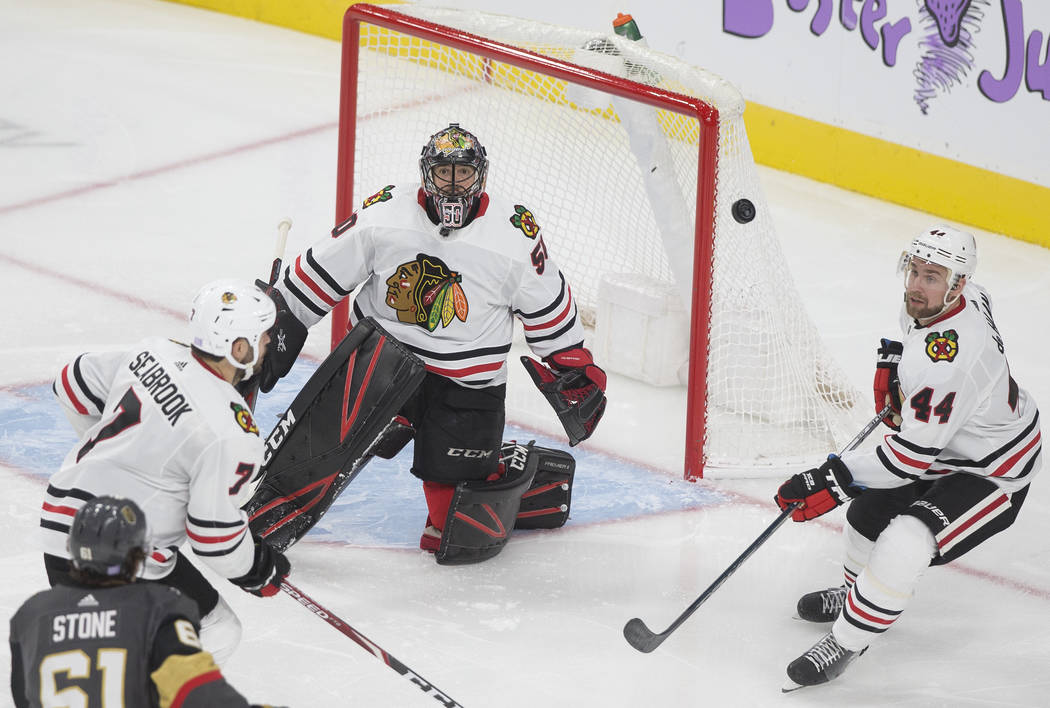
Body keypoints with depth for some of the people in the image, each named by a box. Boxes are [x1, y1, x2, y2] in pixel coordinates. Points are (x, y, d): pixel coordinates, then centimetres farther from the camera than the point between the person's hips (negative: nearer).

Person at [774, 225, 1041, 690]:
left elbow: (912, 457, -34)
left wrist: (834, 481, -31)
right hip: (949, 449, 10)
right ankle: (859, 594, 46)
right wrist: (895, 363, 5)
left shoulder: (948, 360, -38)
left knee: (905, 543, -26)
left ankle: (847, 641, -11)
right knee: (869, 508, 20)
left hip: (993, 473, -10)